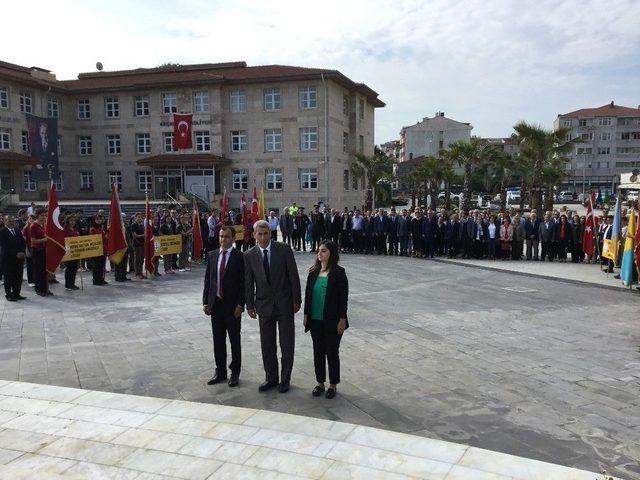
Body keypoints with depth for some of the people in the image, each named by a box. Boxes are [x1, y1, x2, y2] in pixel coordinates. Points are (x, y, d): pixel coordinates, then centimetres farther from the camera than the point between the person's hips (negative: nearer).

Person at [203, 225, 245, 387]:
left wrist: (240, 304, -13)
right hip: (215, 304, 4)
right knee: (218, 341, 12)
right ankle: (220, 372, 25)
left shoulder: (239, 257, -7)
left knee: (235, 341, 7)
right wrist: (205, 302, 4)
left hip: (232, 305, -4)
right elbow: (207, 280, 9)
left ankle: (235, 373, 20)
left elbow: (244, 282, -9)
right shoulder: (212, 255, 7)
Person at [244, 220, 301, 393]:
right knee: (267, 345, 10)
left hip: (285, 304, -2)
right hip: (264, 305, 2)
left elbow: (293, 276, -5)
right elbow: (248, 282, 4)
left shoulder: (284, 250, -7)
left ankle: (285, 379, 20)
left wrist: (297, 300, -6)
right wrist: (250, 305, 3)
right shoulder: (249, 255, -1)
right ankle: (271, 378, 26)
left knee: (287, 345, 6)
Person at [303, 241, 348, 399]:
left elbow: (344, 297, -10)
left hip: (332, 321, -4)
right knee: (318, 352, 13)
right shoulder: (313, 272, 4)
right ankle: (320, 383, 27)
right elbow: (308, 293, 9)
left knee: (332, 352, 7)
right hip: (315, 320, 5)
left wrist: (342, 319, -12)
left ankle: (333, 385, 22)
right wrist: (306, 314, 7)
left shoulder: (338, 273, -10)